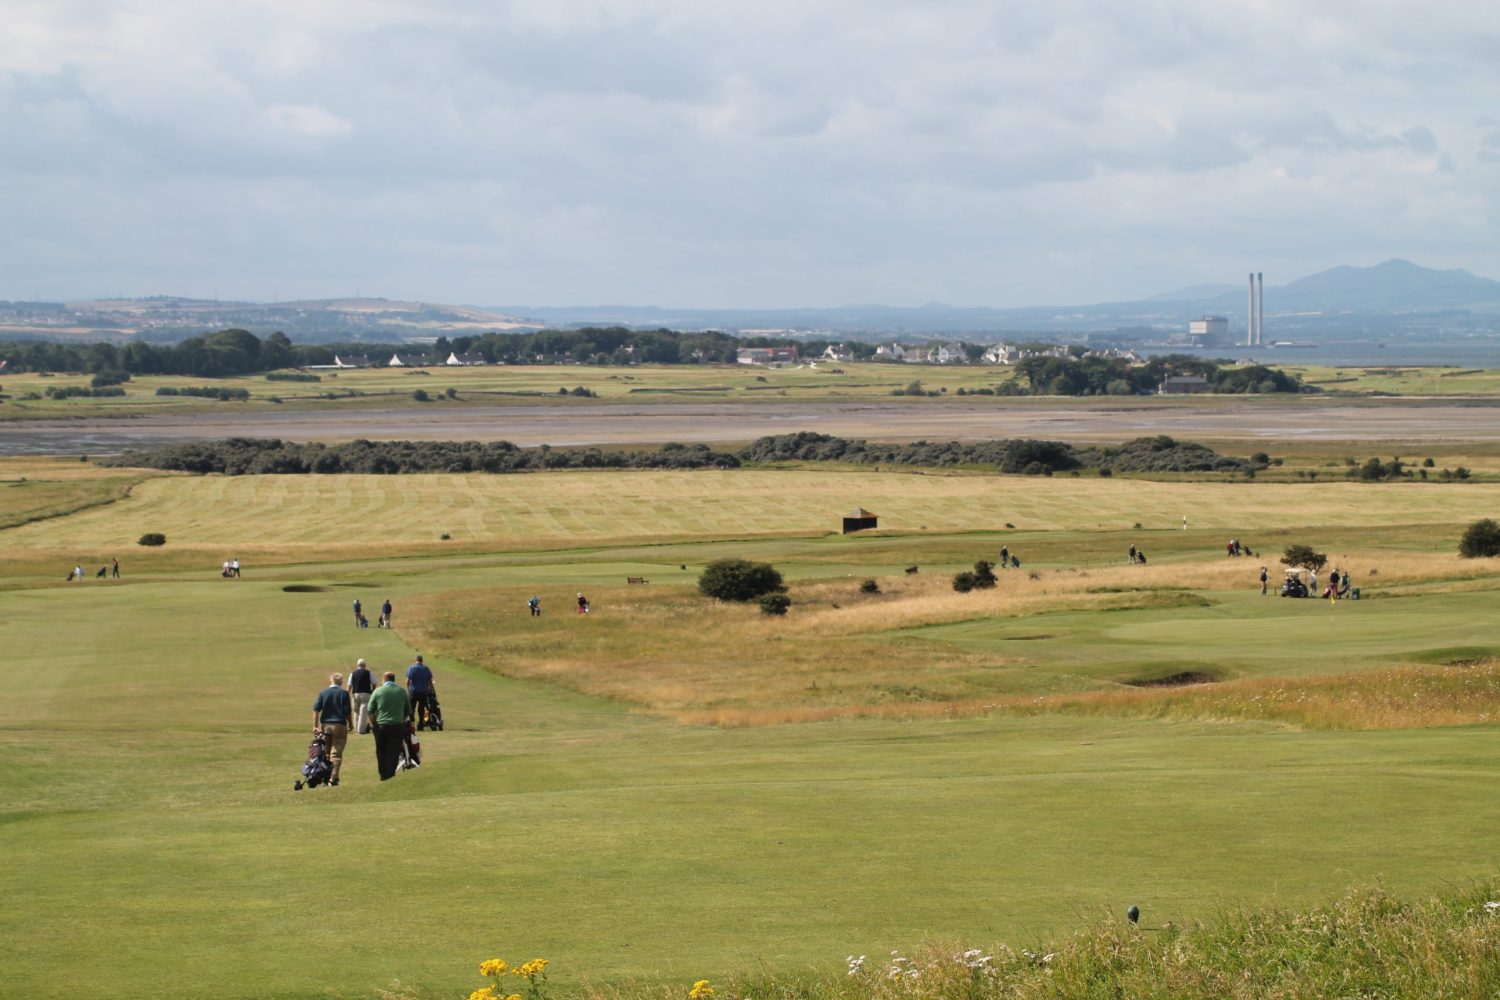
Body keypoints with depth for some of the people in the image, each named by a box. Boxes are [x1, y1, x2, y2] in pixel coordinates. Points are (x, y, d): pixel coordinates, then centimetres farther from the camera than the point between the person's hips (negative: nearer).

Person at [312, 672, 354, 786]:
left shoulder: (322, 693, 4)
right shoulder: (344, 693, -3)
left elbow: (316, 710, -1)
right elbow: (348, 712, -5)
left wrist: (315, 726, -1)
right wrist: (350, 725, 9)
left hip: (325, 725, 3)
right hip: (339, 725, -3)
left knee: (326, 753, 15)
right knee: (336, 754, -2)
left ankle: (325, 777, 18)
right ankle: (333, 778, -10)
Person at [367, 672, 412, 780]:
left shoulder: (378, 691, -2)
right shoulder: (402, 692, 4)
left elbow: (370, 711, -2)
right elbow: (408, 711, 11)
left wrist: (374, 724, 9)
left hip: (381, 726, 0)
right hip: (398, 726, 0)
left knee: (381, 751, 11)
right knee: (394, 751, 3)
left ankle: (383, 774, 13)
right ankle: (390, 774, -3)